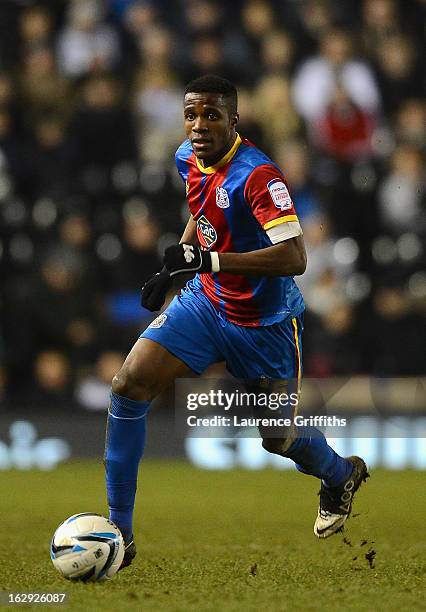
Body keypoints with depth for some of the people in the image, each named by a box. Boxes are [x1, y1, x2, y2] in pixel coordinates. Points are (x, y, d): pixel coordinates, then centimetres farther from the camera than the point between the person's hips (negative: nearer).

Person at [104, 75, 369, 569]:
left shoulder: (257, 175, -28)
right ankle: (118, 533, -7)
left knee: (278, 438, 9)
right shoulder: (188, 159, -4)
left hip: (265, 325, -6)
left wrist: (207, 260, -38)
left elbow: (294, 258, -36)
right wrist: (172, 268, 8)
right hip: (207, 302, 6)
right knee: (128, 386, -14)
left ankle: (341, 476, 47)